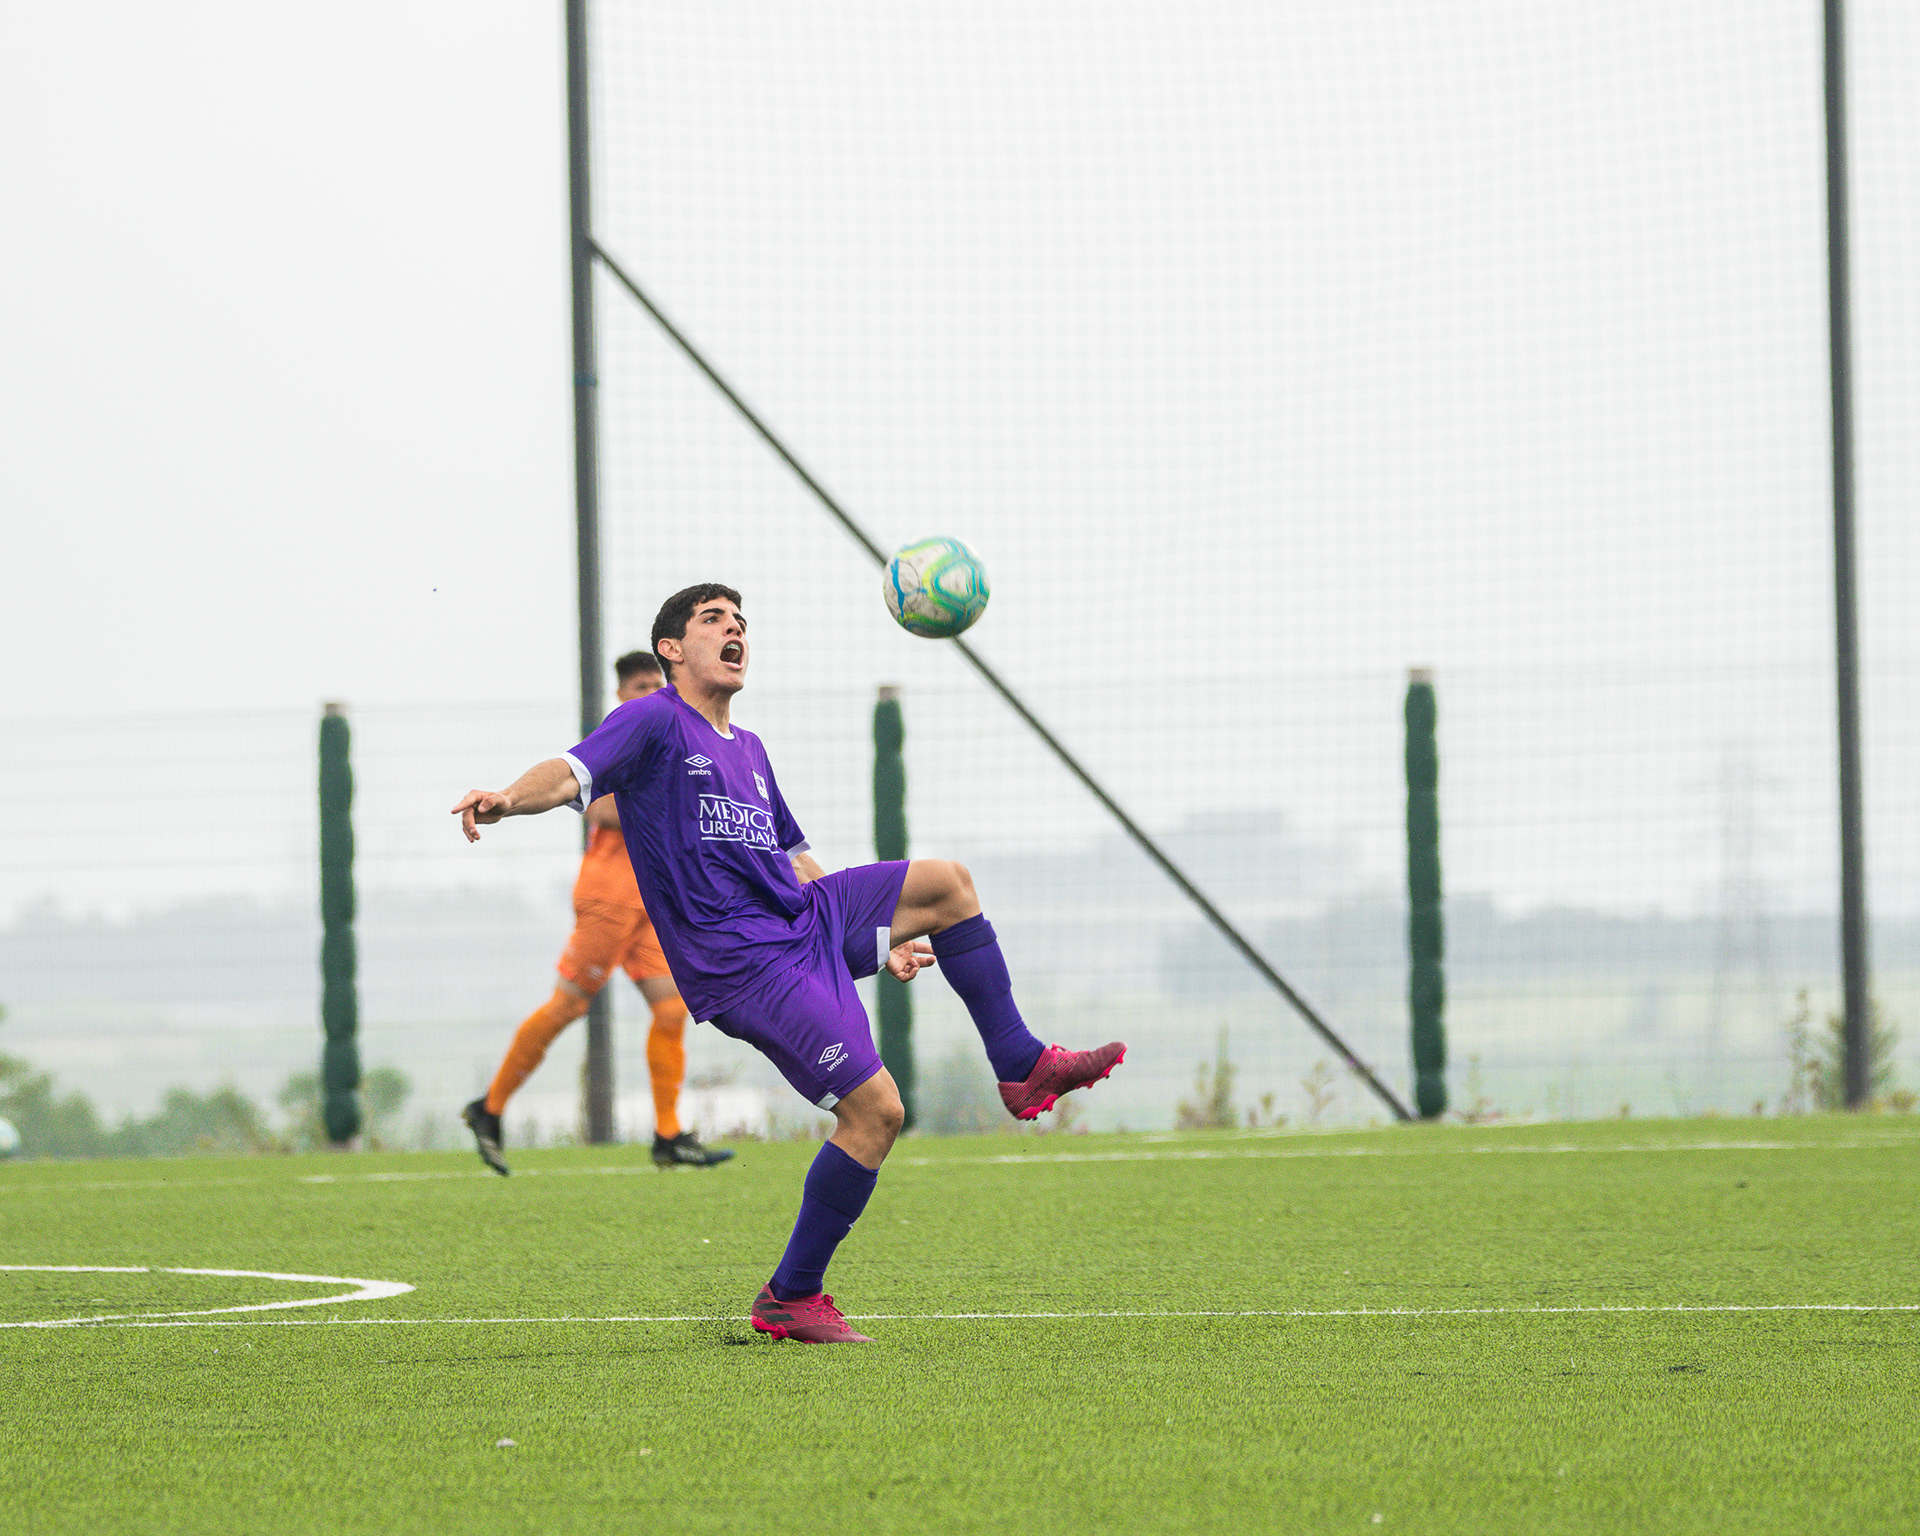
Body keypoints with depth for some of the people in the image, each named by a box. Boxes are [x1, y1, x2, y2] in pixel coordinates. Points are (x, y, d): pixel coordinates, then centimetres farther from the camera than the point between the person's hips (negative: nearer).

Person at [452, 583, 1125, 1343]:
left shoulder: (748, 750, 22)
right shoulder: (655, 723, -4)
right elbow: (572, 773, -22)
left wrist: (880, 935, 24)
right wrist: (508, 799, -44)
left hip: (806, 917, 8)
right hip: (741, 960, -8)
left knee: (947, 882, -2)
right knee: (874, 1108, -15)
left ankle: (1020, 1067, 10)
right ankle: (790, 1297, -4)